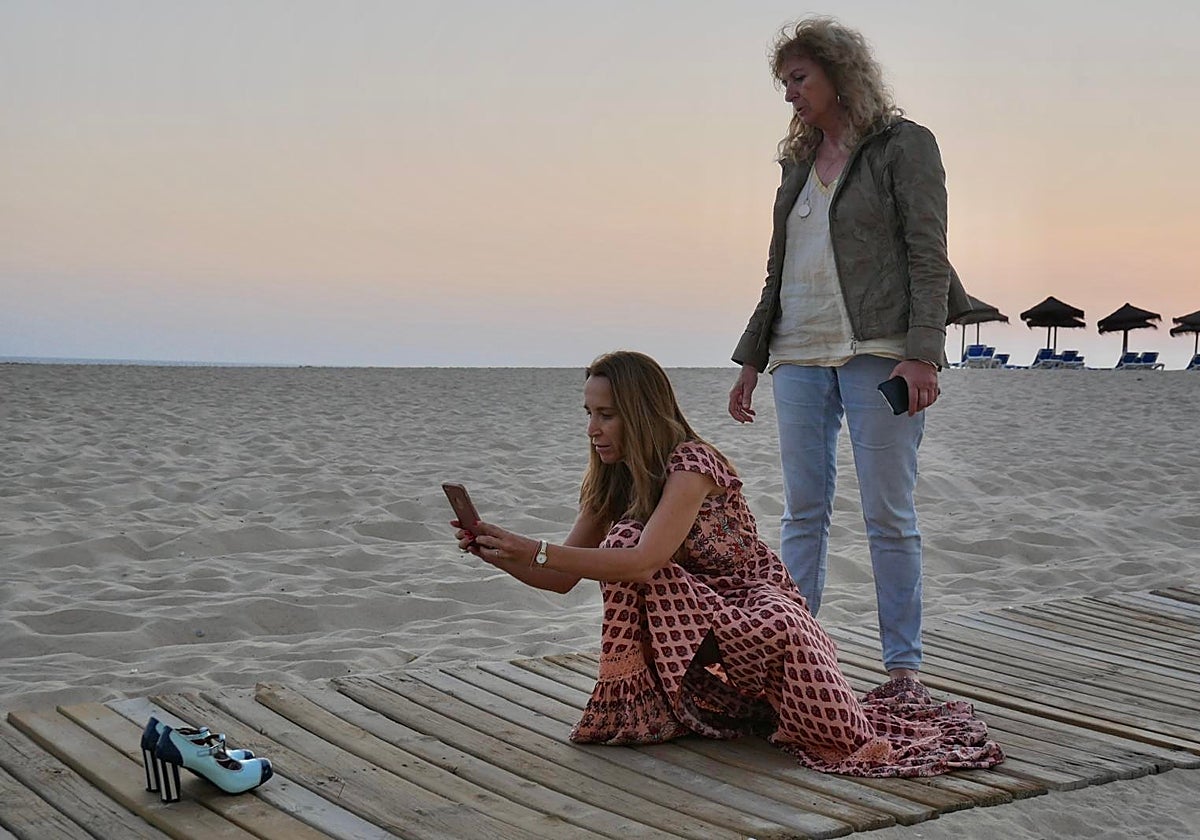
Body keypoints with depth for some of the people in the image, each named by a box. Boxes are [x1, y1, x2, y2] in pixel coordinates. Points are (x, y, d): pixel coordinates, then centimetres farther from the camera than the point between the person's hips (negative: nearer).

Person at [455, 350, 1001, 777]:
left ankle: (860, 733, -22)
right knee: (622, 543, -22)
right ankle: (639, 704, -17)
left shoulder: (690, 465, -22)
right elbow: (563, 579, 3)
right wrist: (498, 553, -15)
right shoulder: (609, 484, 3)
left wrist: (536, 550, -34)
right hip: (691, 613, 6)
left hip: (753, 599, -6)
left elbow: (643, 563, -35)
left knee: (781, 632, -41)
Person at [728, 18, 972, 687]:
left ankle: (904, 664, 6)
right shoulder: (799, 162, 20)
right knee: (803, 513, 5)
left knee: (890, 516, -2)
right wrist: (752, 361, 18)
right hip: (800, 355, 6)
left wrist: (922, 354, -17)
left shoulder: (904, 145, 2)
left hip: (878, 352, -6)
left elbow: (929, 255, -6)